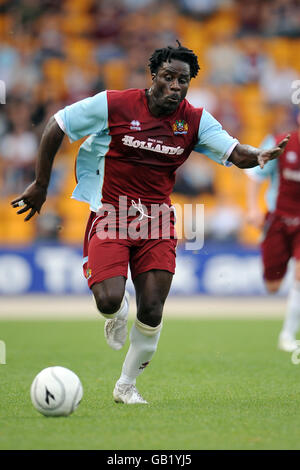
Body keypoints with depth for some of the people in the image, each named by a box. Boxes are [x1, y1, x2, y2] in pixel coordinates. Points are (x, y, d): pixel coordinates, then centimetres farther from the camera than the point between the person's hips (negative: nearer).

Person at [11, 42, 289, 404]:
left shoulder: (195, 120, 0)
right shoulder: (114, 104, -9)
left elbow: (237, 153, -9)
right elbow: (56, 126, -1)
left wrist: (260, 155, -33)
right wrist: (41, 184, 2)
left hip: (157, 220, 3)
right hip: (110, 214, -3)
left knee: (151, 314, -5)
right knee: (108, 300, -22)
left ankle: (126, 386, 19)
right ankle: (118, 313, 18)